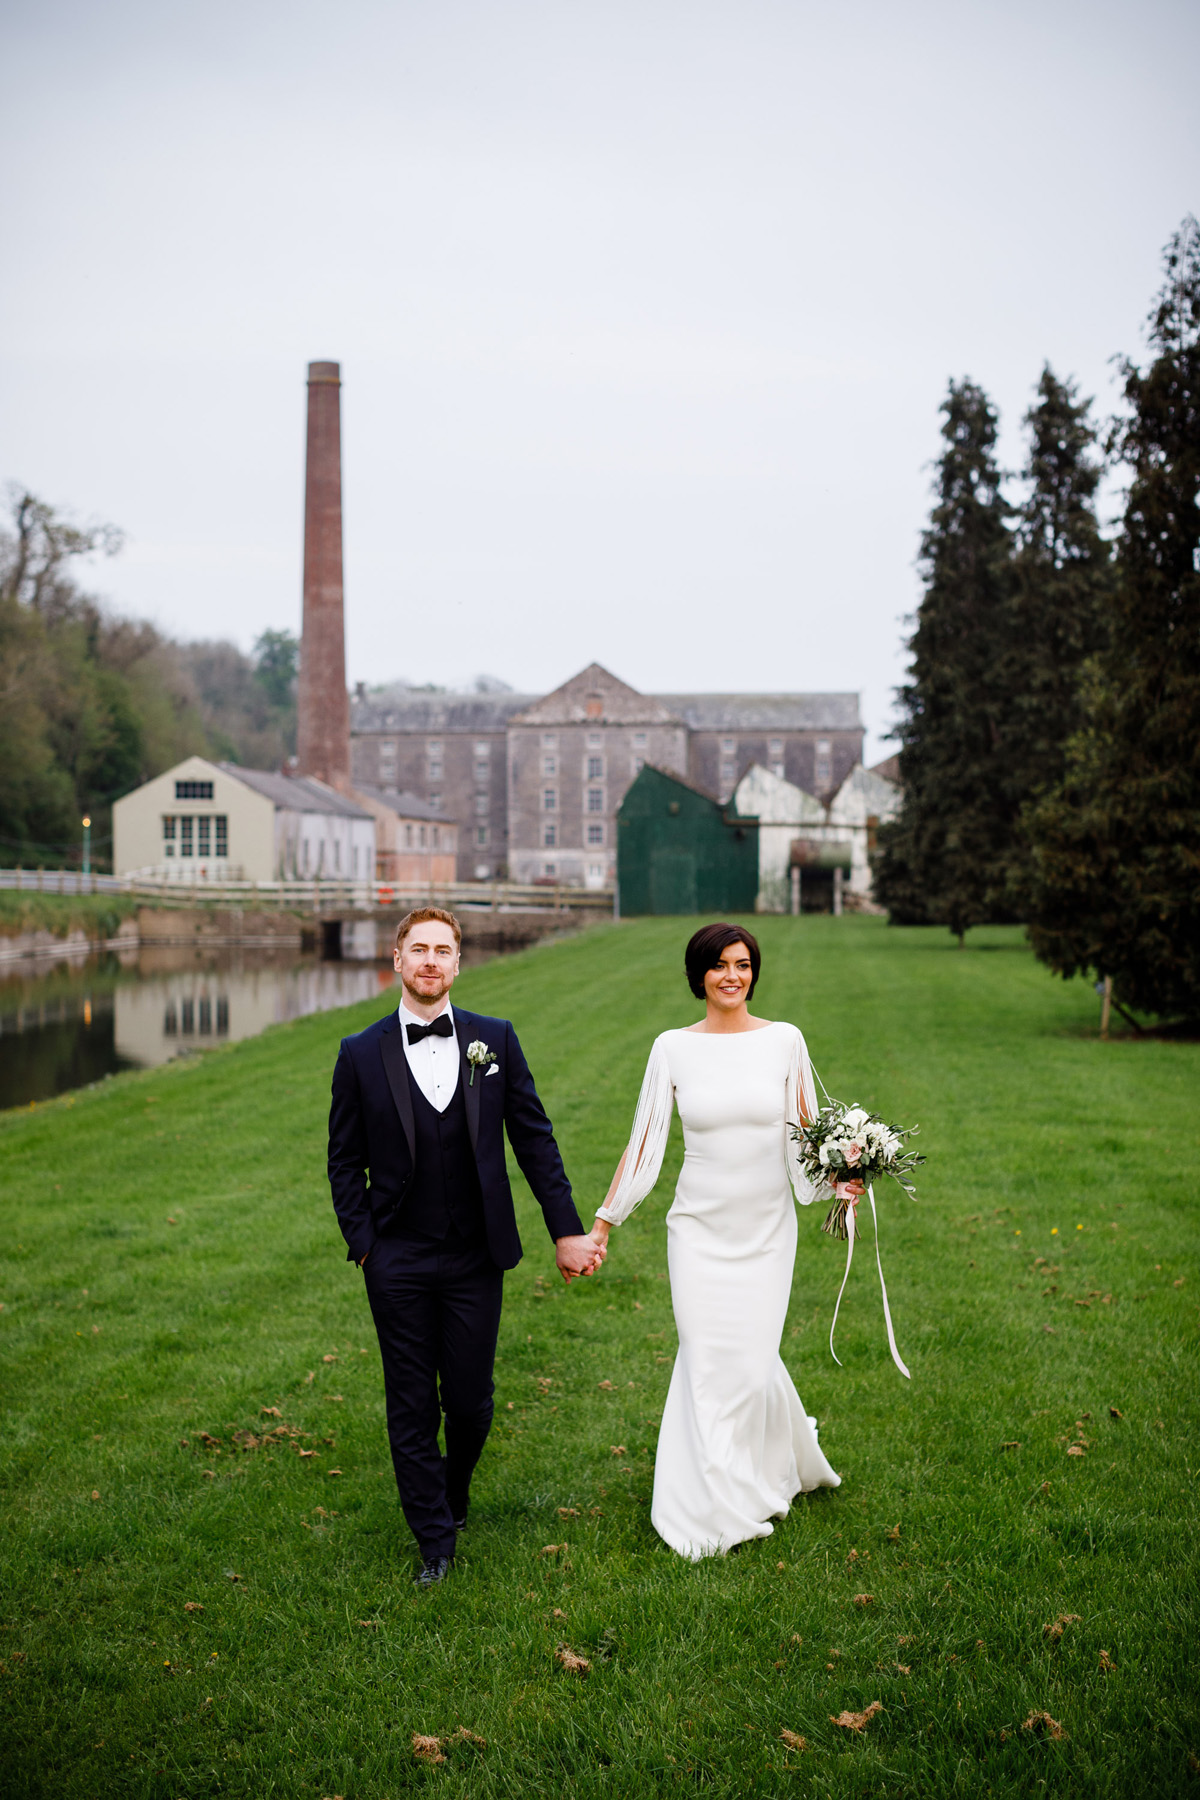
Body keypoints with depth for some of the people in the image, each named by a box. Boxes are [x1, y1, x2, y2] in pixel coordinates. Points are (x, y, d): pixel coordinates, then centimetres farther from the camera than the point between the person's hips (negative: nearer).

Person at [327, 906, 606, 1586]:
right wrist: (362, 1244, -4)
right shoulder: (361, 1055, -1)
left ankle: (455, 1492, 38)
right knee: (412, 1408, 6)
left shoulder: (495, 1040, 1)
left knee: (471, 1401, 7)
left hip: (476, 1257, 1)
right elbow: (346, 1161, 5)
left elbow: (535, 1140, 4)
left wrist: (568, 1229, 1)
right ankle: (436, 1541, 20)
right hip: (398, 1263, 0)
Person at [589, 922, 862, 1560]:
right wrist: (602, 1222, 2)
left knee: (751, 1359, -1)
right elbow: (643, 1143, 3)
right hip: (699, 1229, 0)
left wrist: (839, 1178, -14)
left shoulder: (783, 1040, 0)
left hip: (766, 1228, 0)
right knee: (706, 1362, -2)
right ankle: (722, 1511, 14)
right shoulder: (672, 1048, -1)